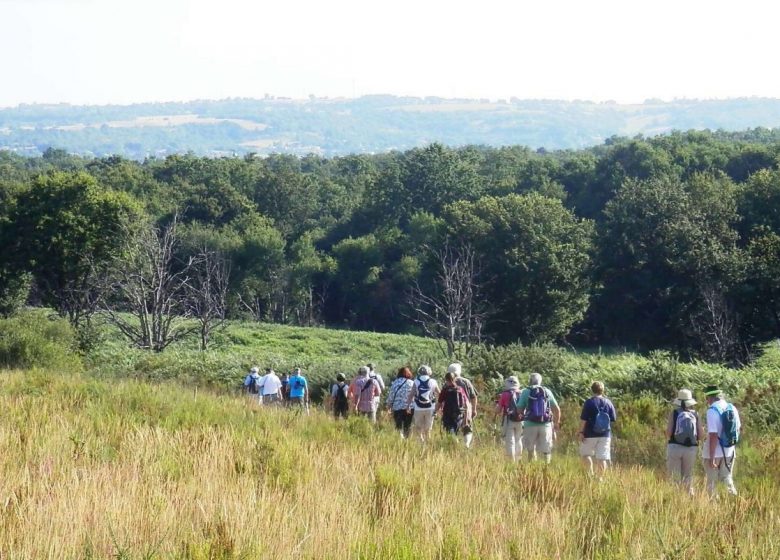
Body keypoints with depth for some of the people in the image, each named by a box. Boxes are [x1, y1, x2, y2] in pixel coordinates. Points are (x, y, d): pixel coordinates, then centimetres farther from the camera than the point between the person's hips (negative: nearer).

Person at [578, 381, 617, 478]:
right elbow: (613, 420, 7)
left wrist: (581, 432, -4)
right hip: (605, 435, 3)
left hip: (590, 435, -3)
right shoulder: (609, 403, 2)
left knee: (585, 454, 13)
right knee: (602, 457, 5)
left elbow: (583, 419, -12)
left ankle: (590, 474, 1)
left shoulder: (589, 403, -9)